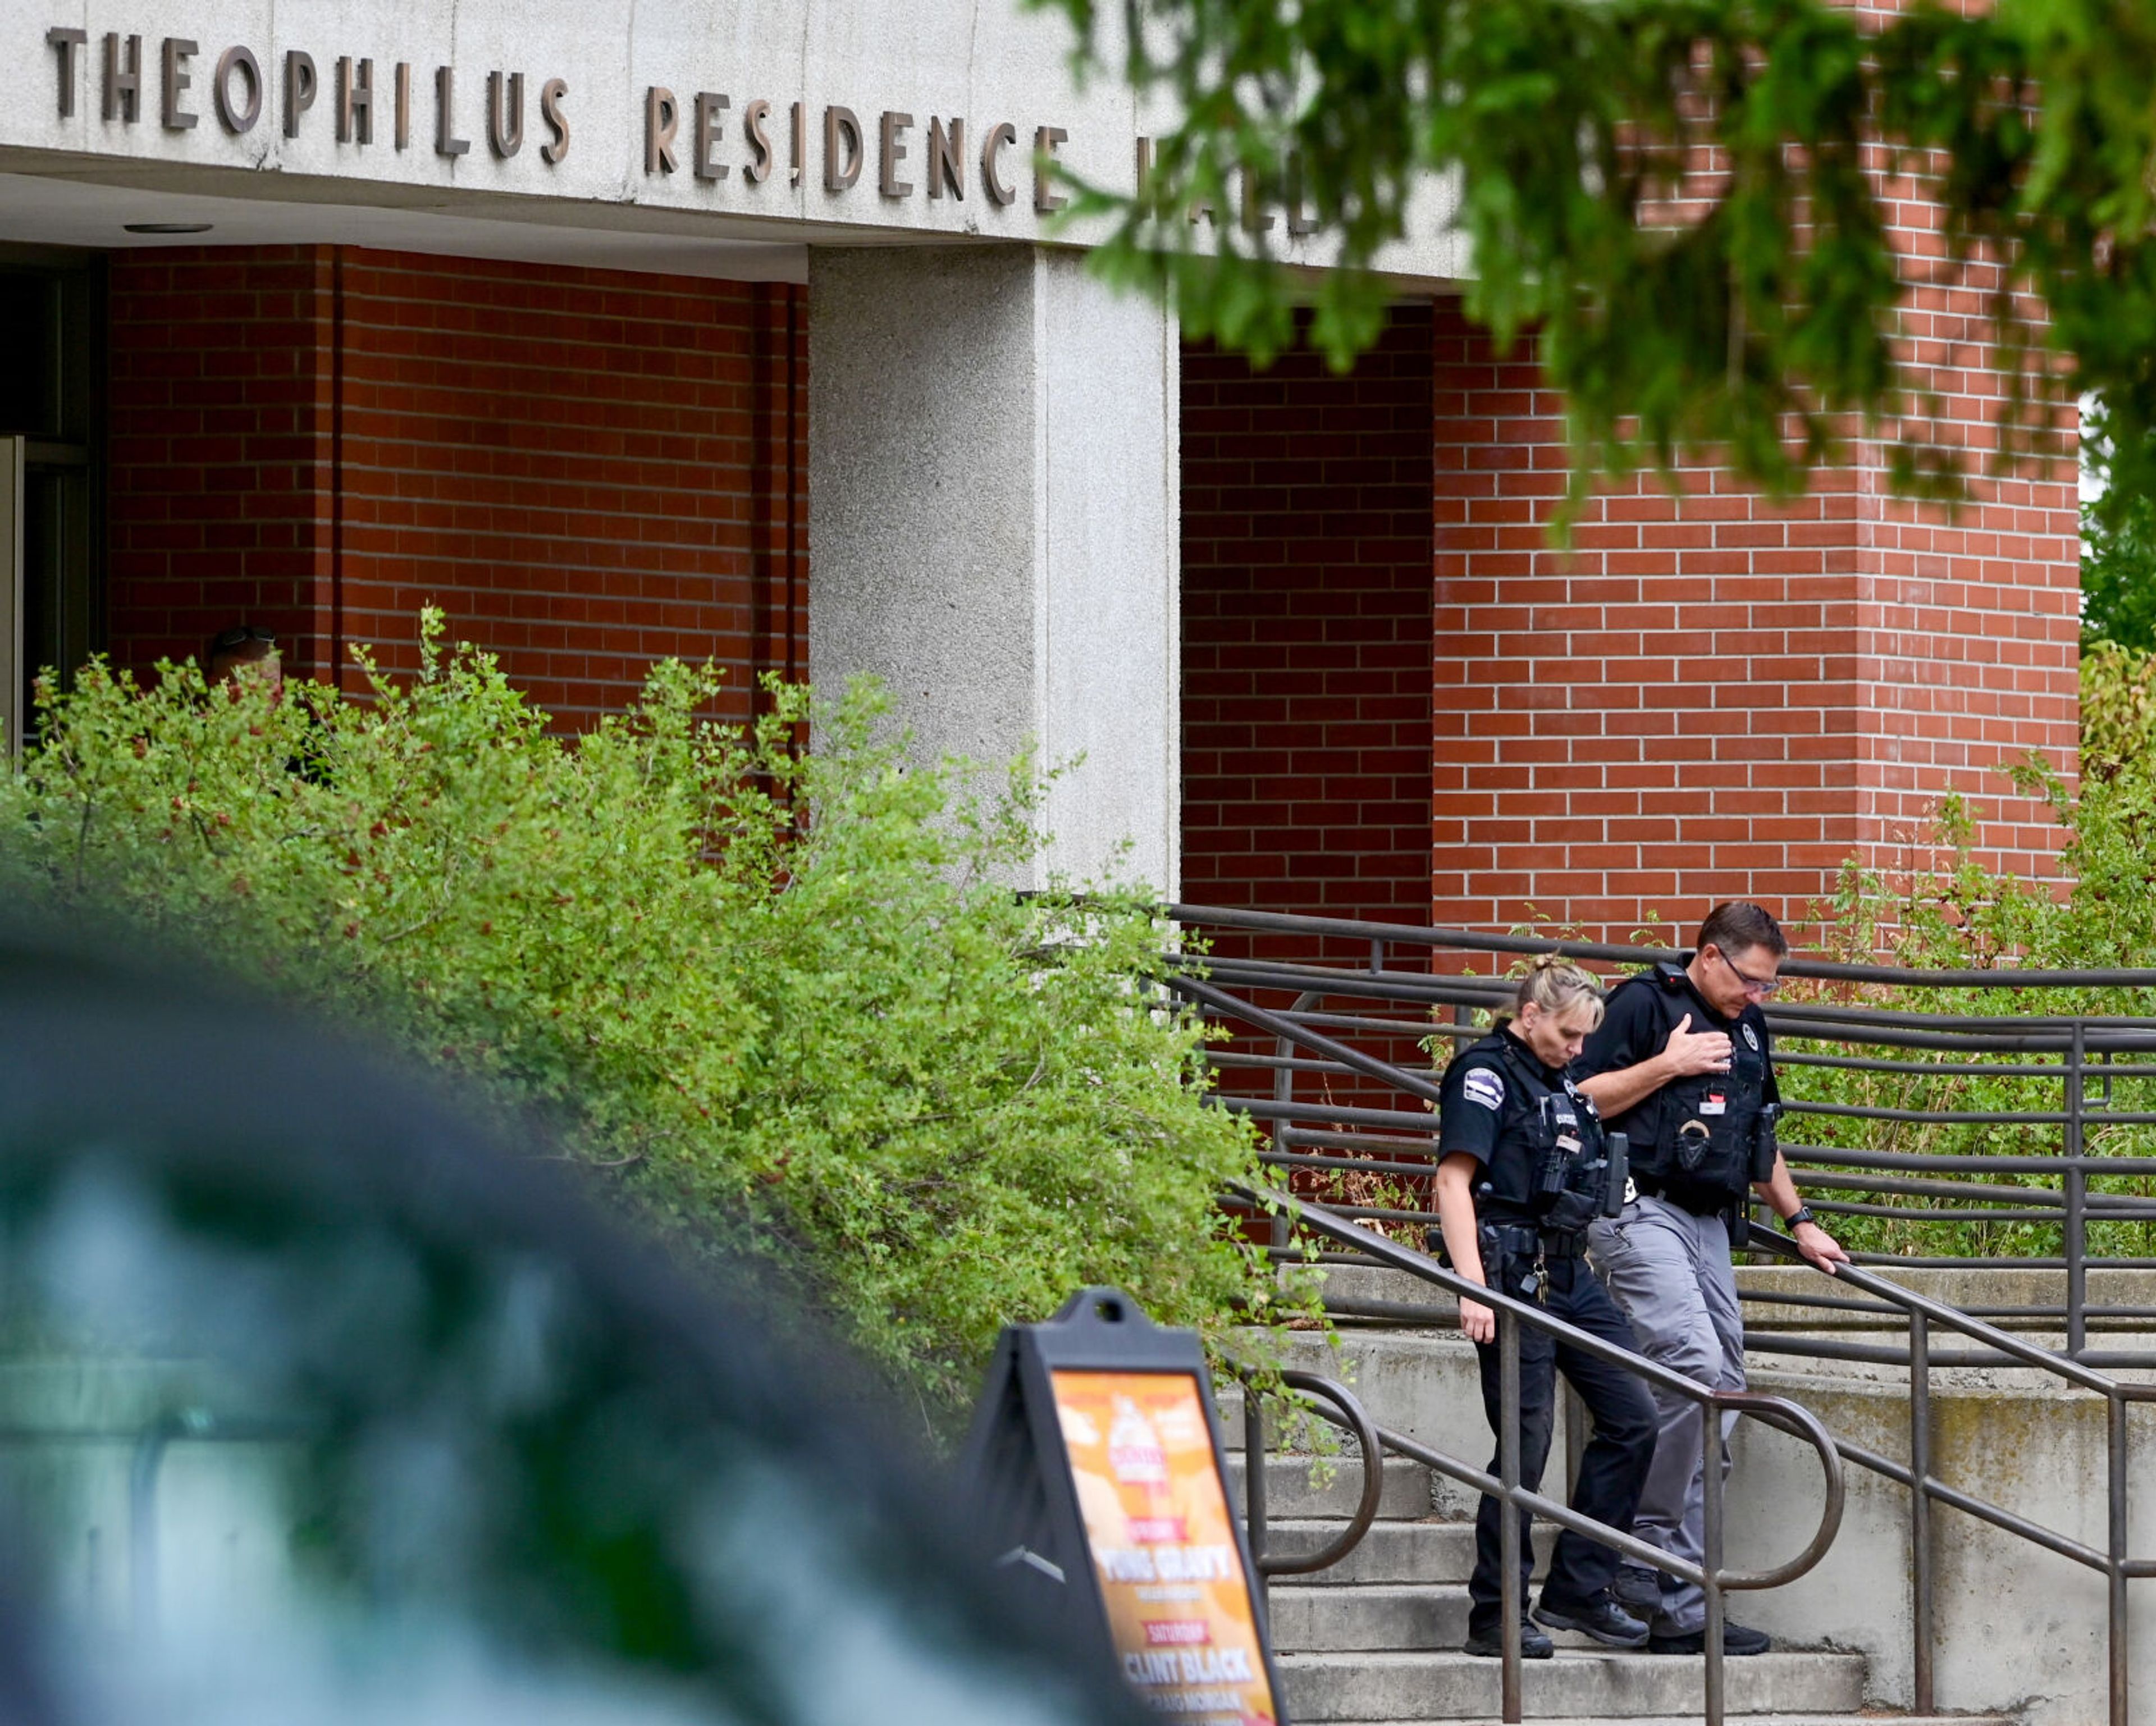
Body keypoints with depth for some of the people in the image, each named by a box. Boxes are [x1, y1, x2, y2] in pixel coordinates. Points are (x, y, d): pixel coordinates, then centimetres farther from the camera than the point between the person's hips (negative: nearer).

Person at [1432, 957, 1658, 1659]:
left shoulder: (1559, 1085, 19)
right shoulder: (1485, 1075, -7)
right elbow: (1453, 1180, -16)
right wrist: (1472, 1285, -23)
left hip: (1570, 1275, 9)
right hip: (1515, 1276, -9)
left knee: (1632, 1419, 5)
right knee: (1526, 1440, -8)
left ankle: (1577, 1590, 11)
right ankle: (1495, 1617, 0)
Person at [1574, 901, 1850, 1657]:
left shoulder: (1748, 1028, 21)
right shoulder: (1645, 1005, -2)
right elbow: (1581, 1099, -8)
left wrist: (1800, 1223, 33)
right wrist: (1668, 1064, -12)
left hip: (1710, 1224, 8)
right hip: (1642, 1214, -8)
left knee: (1722, 1395, 1)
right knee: (1695, 1367, -24)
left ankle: (1682, 1609, 1)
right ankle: (1647, 1553, -14)